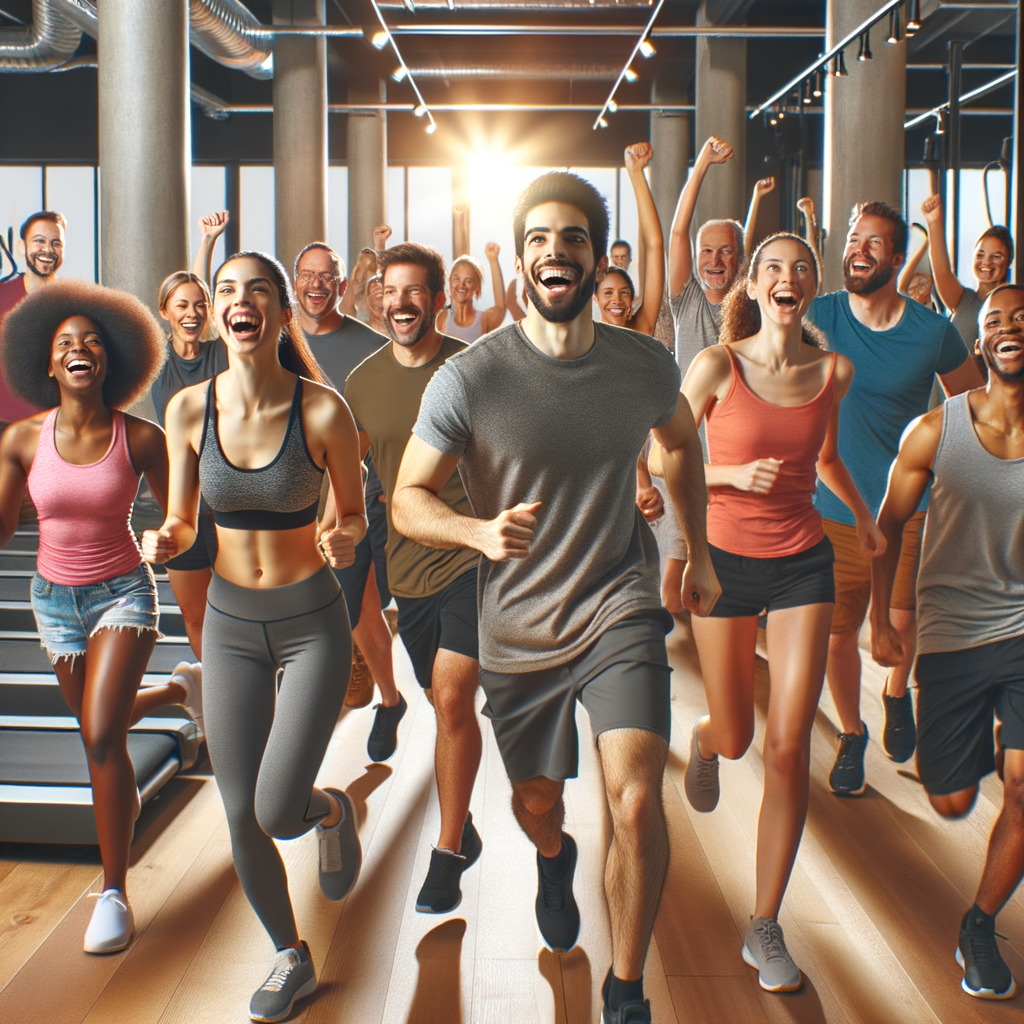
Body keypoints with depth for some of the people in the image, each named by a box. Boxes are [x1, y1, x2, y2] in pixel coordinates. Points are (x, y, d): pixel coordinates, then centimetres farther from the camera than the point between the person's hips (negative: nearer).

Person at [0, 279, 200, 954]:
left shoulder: (140, 438, -14)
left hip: (123, 592, -4)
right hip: (56, 596, 4)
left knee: (101, 737, -17)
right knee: (97, 721, 21)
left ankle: (115, 893, -2)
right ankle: (176, 692, 56)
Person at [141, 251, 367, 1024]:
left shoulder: (323, 410, -15)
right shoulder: (189, 409, -7)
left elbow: (356, 513, -2)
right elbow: (182, 523, 2)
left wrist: (341, 539, -23)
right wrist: (163, 541, -20)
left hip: (313, 620, -3)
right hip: (230, 622, 3)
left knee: (280, 813, -11)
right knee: (241, 817, 8)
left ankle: (333, 811, 28)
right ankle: (291, 958, 34)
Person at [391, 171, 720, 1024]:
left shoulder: (646, 365, -6)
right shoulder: (470, 378, -15)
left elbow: (683, 442, 16)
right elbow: (408, 499, -10)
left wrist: (700, 554, 18)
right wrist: (481, 531, -30)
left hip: (619, 607, 0)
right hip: (518, 628, 0)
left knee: (636, 801, -18)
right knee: (535, 802, 20)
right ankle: (554, 858, 60)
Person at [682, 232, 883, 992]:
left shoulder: (834, 371, 0)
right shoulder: (717, 366, -10)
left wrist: (865, 516, 28)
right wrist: (735, 474, -20)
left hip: (803, 564, 2)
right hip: (725, 559, -2)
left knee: (789, 746, -5)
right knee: (737, 739, 9)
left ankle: (765, 928, 8)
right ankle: (705, 739, 51)